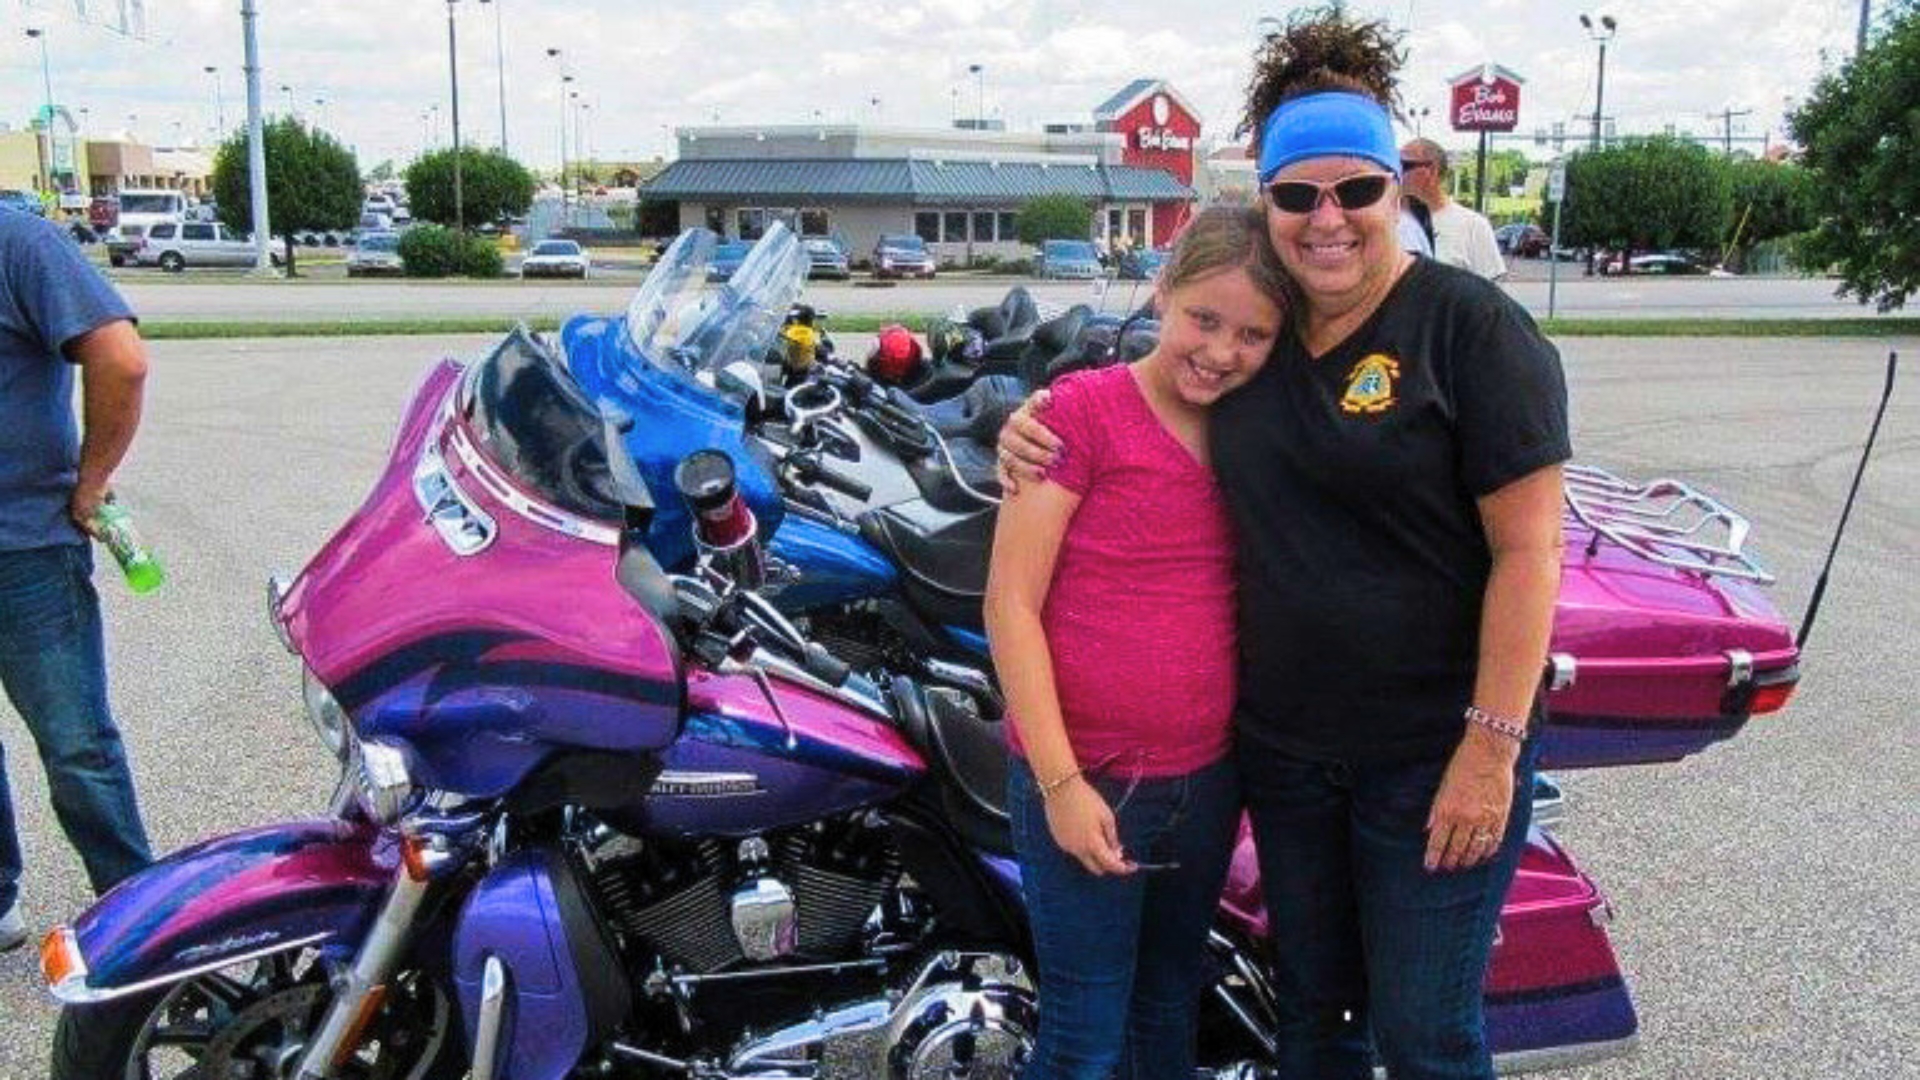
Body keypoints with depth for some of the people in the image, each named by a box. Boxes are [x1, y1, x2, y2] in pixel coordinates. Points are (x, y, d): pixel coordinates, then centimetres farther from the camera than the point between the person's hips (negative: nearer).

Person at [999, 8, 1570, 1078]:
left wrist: (1492, 748, -19)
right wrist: (1038, 428, -1)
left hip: (1433, 750, -5)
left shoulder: (1472, 325, -13)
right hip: (1282, 747, 6)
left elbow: (1529, 551, -16)